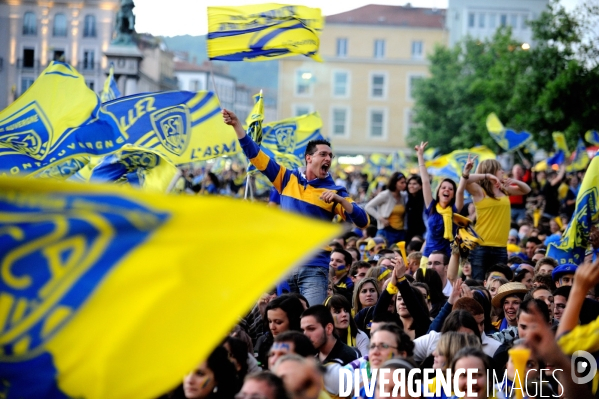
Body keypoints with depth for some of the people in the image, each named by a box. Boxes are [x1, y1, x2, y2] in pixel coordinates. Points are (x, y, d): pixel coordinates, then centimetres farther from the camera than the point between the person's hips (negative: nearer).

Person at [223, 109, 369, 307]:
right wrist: (237, 125, 1)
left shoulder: (333, 191, 4)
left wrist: (339, 199, -19)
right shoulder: (288, 179, 9)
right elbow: (256, 156, 8)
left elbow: (362, 222, -5)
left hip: (313, 270, -3)